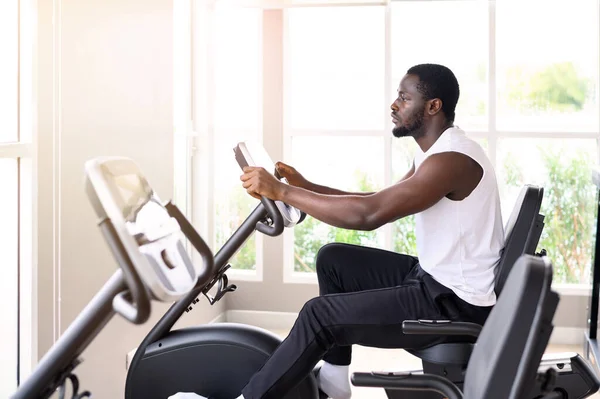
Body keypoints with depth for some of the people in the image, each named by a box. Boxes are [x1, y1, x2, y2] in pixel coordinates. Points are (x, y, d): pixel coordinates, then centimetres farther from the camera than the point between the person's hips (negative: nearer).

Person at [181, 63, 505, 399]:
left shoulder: (452, 159, -24)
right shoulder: (435, 150, 10)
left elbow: (368, 214, -32)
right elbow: (380, 202, 16)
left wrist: (281, 191, -26)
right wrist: (306, 186, 6)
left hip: (456, 302, -10)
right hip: (436, 277, 10)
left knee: (319, 315, -13)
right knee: (333, 259, 13)